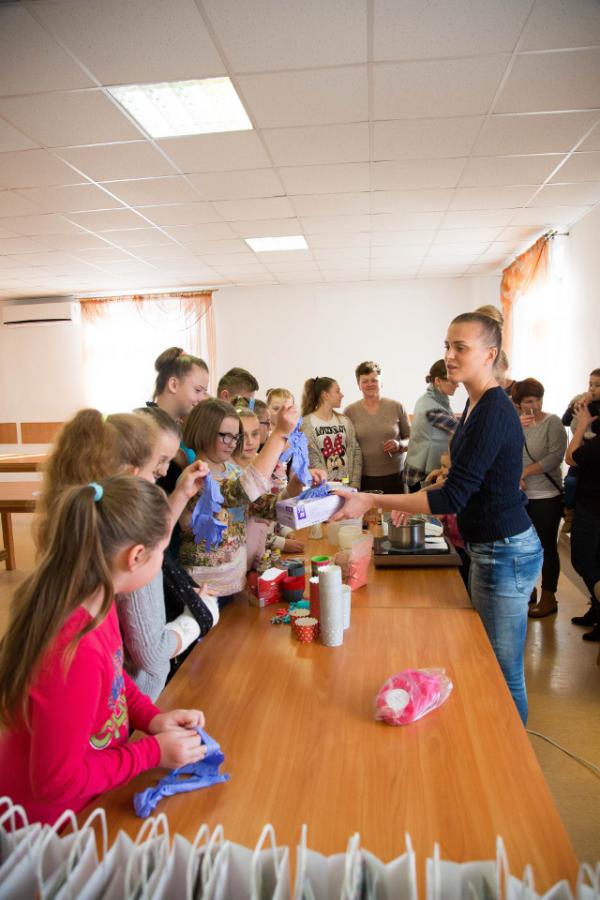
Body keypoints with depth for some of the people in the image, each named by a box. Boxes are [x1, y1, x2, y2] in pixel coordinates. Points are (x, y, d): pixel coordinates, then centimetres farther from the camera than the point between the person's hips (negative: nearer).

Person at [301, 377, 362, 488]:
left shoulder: (344, 421, 8)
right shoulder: (306, 423, -7)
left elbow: (356, 452, 5)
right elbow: (312, 459, -12)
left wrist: (354, 484, -4)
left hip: (346, 484, 4)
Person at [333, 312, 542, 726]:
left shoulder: (494, 412, -23)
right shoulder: (478, 403, 8)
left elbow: (454, 496, -26)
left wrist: (372, 501, -27)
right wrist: (417, 500, 16)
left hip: (505, 552, -10)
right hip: (490, 547, 10)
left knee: (505, 673, 4)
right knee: (492, 662, 22)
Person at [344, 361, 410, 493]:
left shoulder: (396, 407, 4)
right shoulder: (350, 411, 2)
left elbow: (411, 439, 11)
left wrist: (399, 445, -9)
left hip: (395, 477, 1)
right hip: (363, 478, -1)